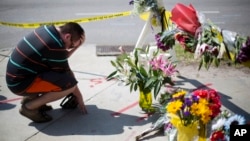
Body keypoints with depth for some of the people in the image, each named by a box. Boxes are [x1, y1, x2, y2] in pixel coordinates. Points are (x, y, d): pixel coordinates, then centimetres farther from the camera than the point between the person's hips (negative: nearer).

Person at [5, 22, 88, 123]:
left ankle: (31, 97, 15)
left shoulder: (48, 29, 2)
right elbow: (65, 74, -12)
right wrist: (79, 97, 0)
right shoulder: (55, 46, -24)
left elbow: (61, 59, 14)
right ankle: (29, 107, -6)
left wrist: (76, 46, 1)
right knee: (70, 83, -21)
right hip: (21, 83, -10)